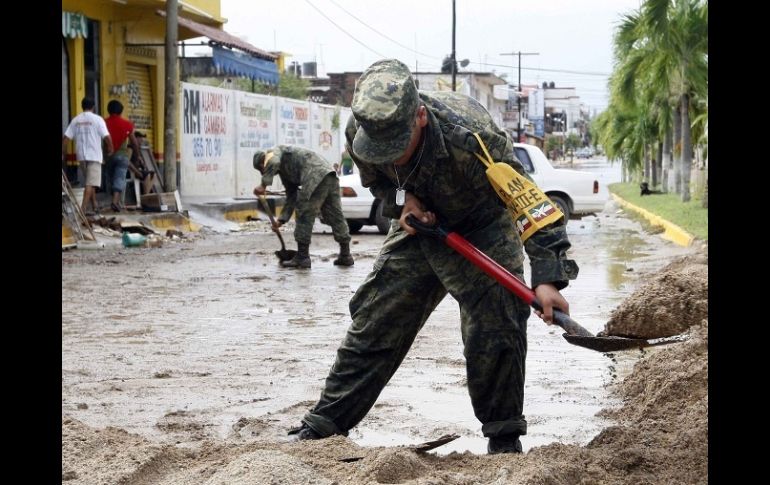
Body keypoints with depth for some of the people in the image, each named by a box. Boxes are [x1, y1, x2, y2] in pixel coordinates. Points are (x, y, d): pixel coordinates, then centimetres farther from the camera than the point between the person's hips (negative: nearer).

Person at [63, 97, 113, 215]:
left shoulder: (75, 120, 7)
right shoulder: (97, 119, -5)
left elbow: (65, 138, 2)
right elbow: (107, 137, -11)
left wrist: (64, 154, 9)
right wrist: (110, 150, 4)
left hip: (81, 156, 5)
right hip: (94, 155, -5)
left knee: (90, 182, 19)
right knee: (91, 183, -8)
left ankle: (95, 206, 26)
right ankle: (83, 208, -20)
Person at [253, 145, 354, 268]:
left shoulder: (273, 151, 10)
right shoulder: (285, 172, 34)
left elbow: (273, 162, -16)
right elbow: (291, 197, 30)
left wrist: (263, 185, -14)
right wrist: (281, 219, 25)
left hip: (316, 174, -10)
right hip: (329, 176, 10)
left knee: (305, 215, -3)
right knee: (335, 215, 12)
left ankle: (302, 257, 1)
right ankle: (345, 256, 17)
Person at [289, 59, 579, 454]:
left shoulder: (470, 137, -40)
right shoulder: (359, 133, -24)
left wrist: (547, 278, -46)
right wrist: (402, 201, -19)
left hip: (481, 231, -4)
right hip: (420, 225, 4)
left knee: (496, 327, -17)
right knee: (372, 321, 4)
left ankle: (504, 441, -1)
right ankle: (323, 425, 13)